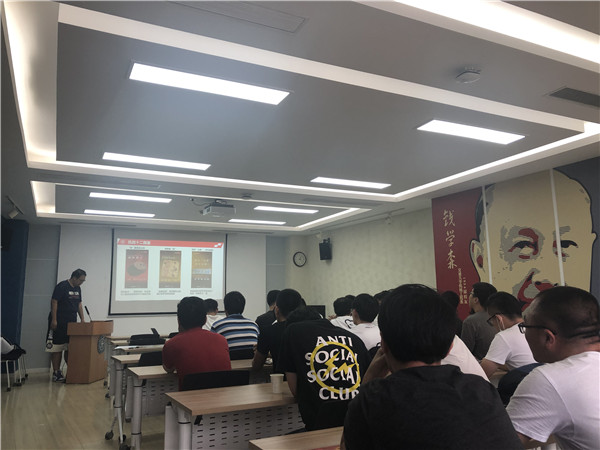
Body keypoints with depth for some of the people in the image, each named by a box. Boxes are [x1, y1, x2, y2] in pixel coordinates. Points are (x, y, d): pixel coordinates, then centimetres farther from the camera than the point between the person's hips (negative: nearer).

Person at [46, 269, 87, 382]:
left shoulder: (77, 288, 13)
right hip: (59, 323, -8)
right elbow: (54, 302, -14)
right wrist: (54, 320, -18)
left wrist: (82, 319, 12)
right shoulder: (62, 286, -11)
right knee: (57, 348, -3)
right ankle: (56, 373, 4)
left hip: (71, 322, 8)